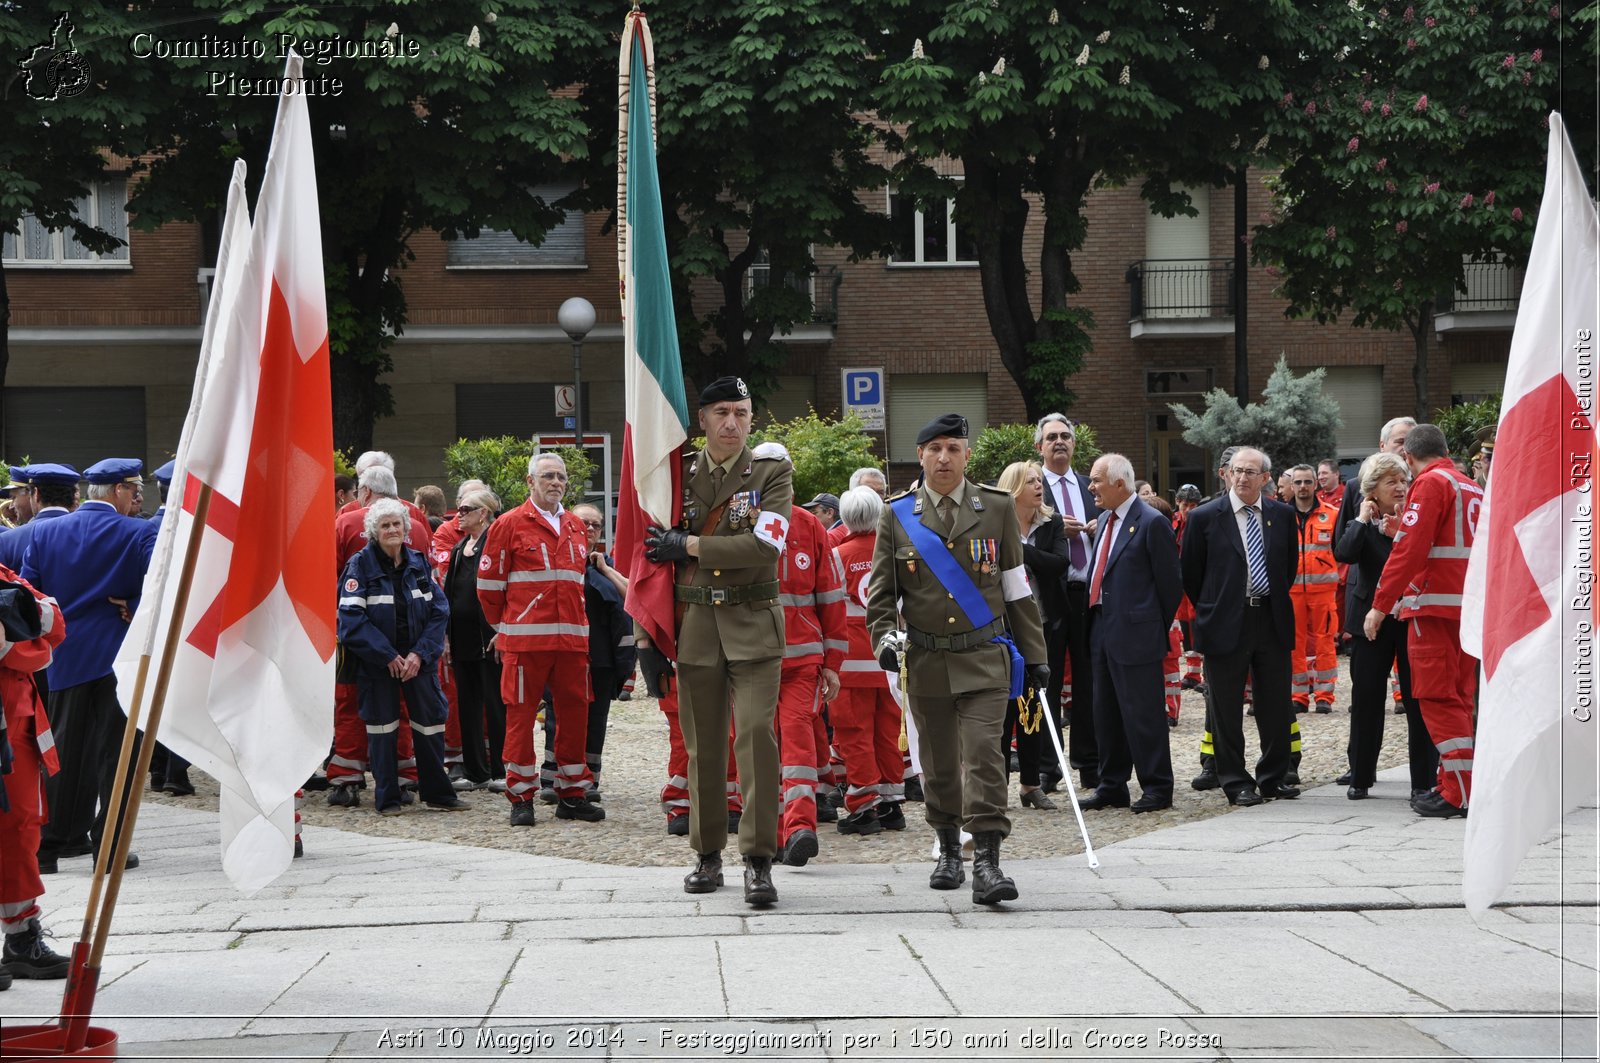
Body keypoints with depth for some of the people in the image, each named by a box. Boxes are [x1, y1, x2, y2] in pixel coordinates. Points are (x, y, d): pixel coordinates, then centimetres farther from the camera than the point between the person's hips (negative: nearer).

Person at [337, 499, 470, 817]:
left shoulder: (419, 562, 6)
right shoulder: (360, 565, -6)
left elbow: (439, 611, 3)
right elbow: (351, 618, -13)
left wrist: (420, 653, -10)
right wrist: (388, 657, -16)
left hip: (418, 659, 3)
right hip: (376, 661, -3)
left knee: (431, 722, 2)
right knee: (382, 728, 1)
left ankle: (437, 792, 15)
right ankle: (387, 798, 11)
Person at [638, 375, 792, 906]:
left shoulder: (772, 473, 0)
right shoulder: (677, 475, 8)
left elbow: (764, 546, -15)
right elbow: (652, 557, 11)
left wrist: (688, 545, -12)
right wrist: (646, 634, 6)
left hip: (753, 625, -3)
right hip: (695, 625, 3)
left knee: (756, 733, -14)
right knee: (702, 743, 7)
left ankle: (759, 860, -11)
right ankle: (708, 856, 18)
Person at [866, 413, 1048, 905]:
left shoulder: (997, 509, 4)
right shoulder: (897, 516, 4)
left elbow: (1018, 588, 8)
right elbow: (881, 589, 7)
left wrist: (1034, 655, 7)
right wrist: (885, 637, -11)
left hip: (985, 656, -1)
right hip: (925, 659, 1)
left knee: (984, 752, -12)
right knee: (938, 760, 10)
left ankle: (987, 863, -15)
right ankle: (948, 851, 27)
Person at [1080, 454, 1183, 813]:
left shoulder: (1152, 523, -12)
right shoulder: (1105, 520, 14)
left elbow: (1170, 582, -9)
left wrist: (1158, 628, -1)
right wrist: (1095, 621, 14)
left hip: (1136, 634, -9)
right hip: (1103, 631, 9)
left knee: (1143, 715, -4)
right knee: (1107, 713, 13)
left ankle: (1157, 788, 5)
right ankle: (1112, 787, 21)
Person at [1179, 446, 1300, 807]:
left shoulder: (1282, 515, 5)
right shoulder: (1205, 517, -4)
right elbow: (1191, 574, 4)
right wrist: (1211, 611, 7)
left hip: (1272, 620, 3)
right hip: (1227, 624, -3)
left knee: (1276, 706, 8)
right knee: (1226, 710, 1)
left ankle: (1273, 778, 21)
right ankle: (1236, 783, 9)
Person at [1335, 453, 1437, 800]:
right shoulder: (1361, 525, 5)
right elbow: (1343, 554, -15)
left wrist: (1403, 531, -20)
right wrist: (1362, 520, -10)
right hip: (1373, 620, 2)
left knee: (1418, 699, 1)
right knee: (1366, 698, 7)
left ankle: (1424, 779, 7)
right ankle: (1361, 775, 19)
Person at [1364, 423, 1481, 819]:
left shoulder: (1430, 483, -8)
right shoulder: (1472, 489, 17)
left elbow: (1409, 549, -16)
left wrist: (1380, 605, -13)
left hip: (1435, 607, -8)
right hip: (1469, 605, 8)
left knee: (1438, 699, -7)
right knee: (1458, 698, 12)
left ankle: (1459, 792, -10)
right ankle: (1452, 784, 16)